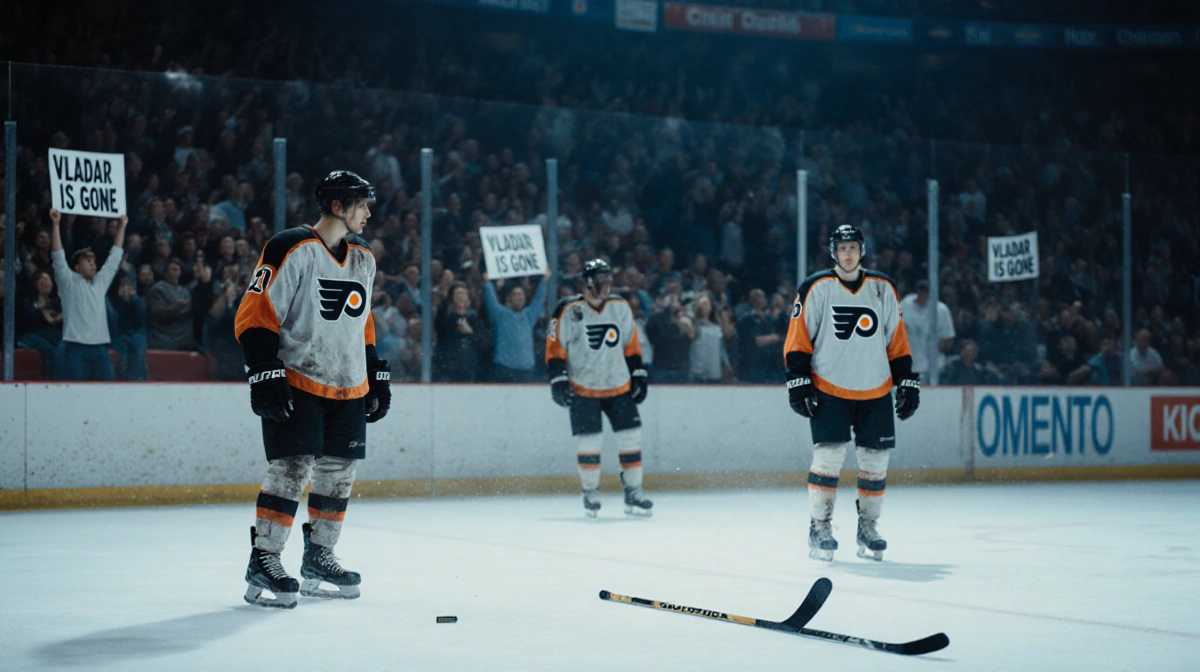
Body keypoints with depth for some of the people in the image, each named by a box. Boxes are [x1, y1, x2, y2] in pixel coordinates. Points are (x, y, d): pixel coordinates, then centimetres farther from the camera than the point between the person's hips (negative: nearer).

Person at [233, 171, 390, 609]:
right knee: (292, 468, -11)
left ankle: (318, 557, 22)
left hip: (349, 389, 8)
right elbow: (254, 316, -15)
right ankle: (263, 560, -3)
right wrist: (265, 378, -21)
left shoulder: (363, 259, 12)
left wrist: (377, 377, 18)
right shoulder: (291, 251, -13)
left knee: (338, 472, 10)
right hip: (296, 384, -7)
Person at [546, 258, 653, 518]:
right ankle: (591, 493, 12)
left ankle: (633, 493, 8)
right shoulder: (569, 311, -9)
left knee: (631, 437, -1)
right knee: (589, 440, -5)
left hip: (619, 386, 4)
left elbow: (631, 345, 13)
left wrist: (638, 375, 10)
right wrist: (558, 379, -14)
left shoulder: (621, 308, 6)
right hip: (583, 389, -4)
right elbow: (555, 347, -7)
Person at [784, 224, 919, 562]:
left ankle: (867, 528, 18)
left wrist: (907, 381, 8)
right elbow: (798, 338, -2)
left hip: (875, 392, 3)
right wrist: (798, 379, -10)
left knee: (875, 460, 3)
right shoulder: (816, 288, -2)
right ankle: (819, 527, -1)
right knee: (828, 456, -12)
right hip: (828, 390, -3)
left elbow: (897, 340, 12)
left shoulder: (883, 289, 8)